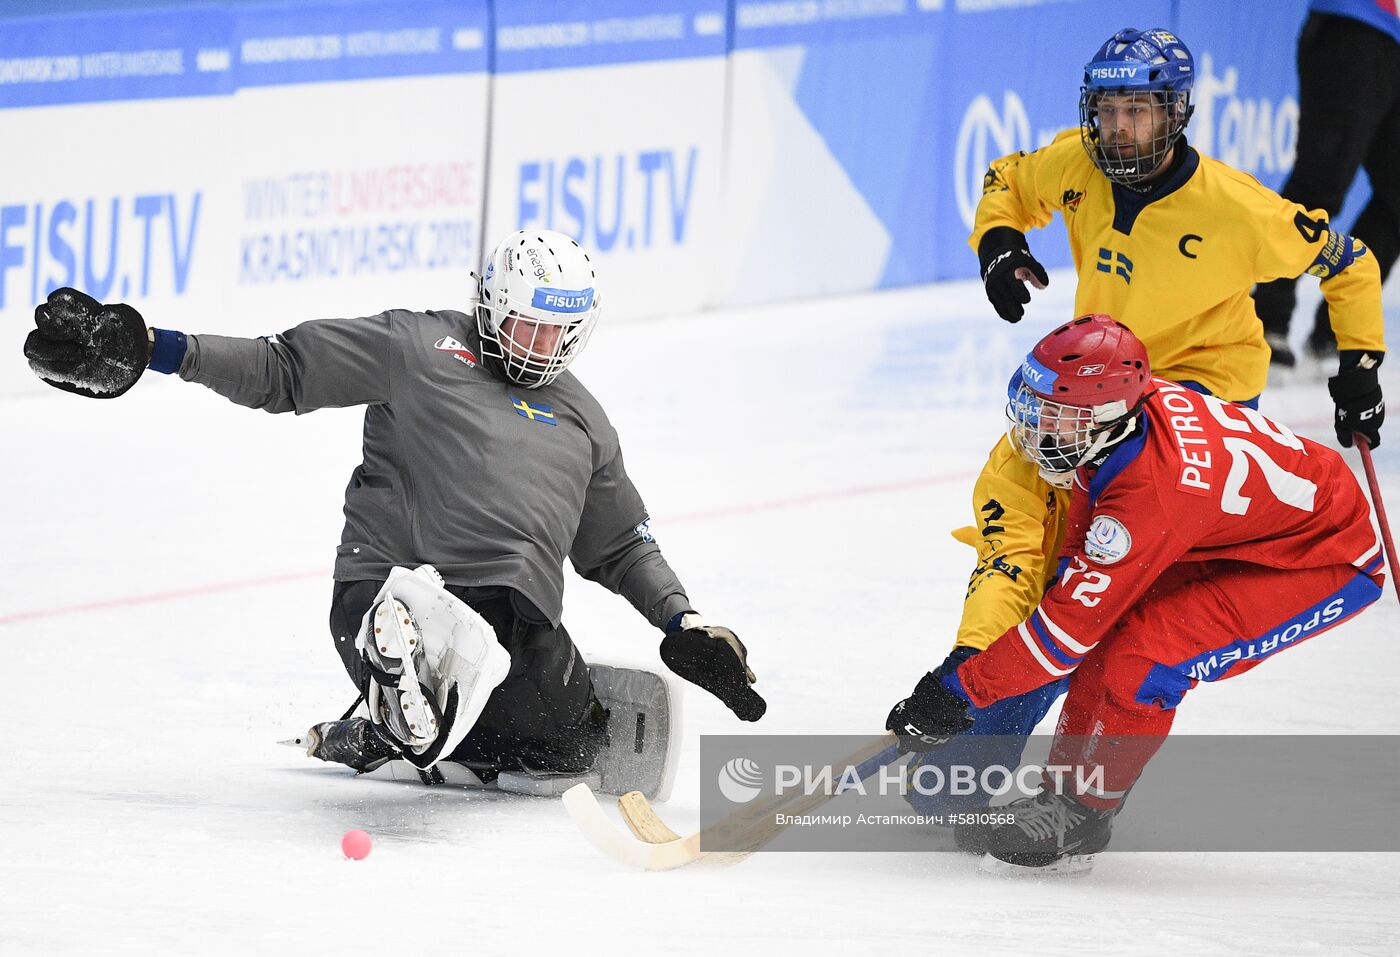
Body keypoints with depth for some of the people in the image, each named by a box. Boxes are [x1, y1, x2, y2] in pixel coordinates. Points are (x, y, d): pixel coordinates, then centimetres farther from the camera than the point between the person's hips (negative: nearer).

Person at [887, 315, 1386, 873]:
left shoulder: (1149, 496, -36)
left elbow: (1071, 623, -30)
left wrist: (961, 691, -24)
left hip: (1328, 565, -9)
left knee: (1144, 656, -21)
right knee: (1108, 635, 1)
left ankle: (1083, 814, -6)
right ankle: (1063, 789, 11)